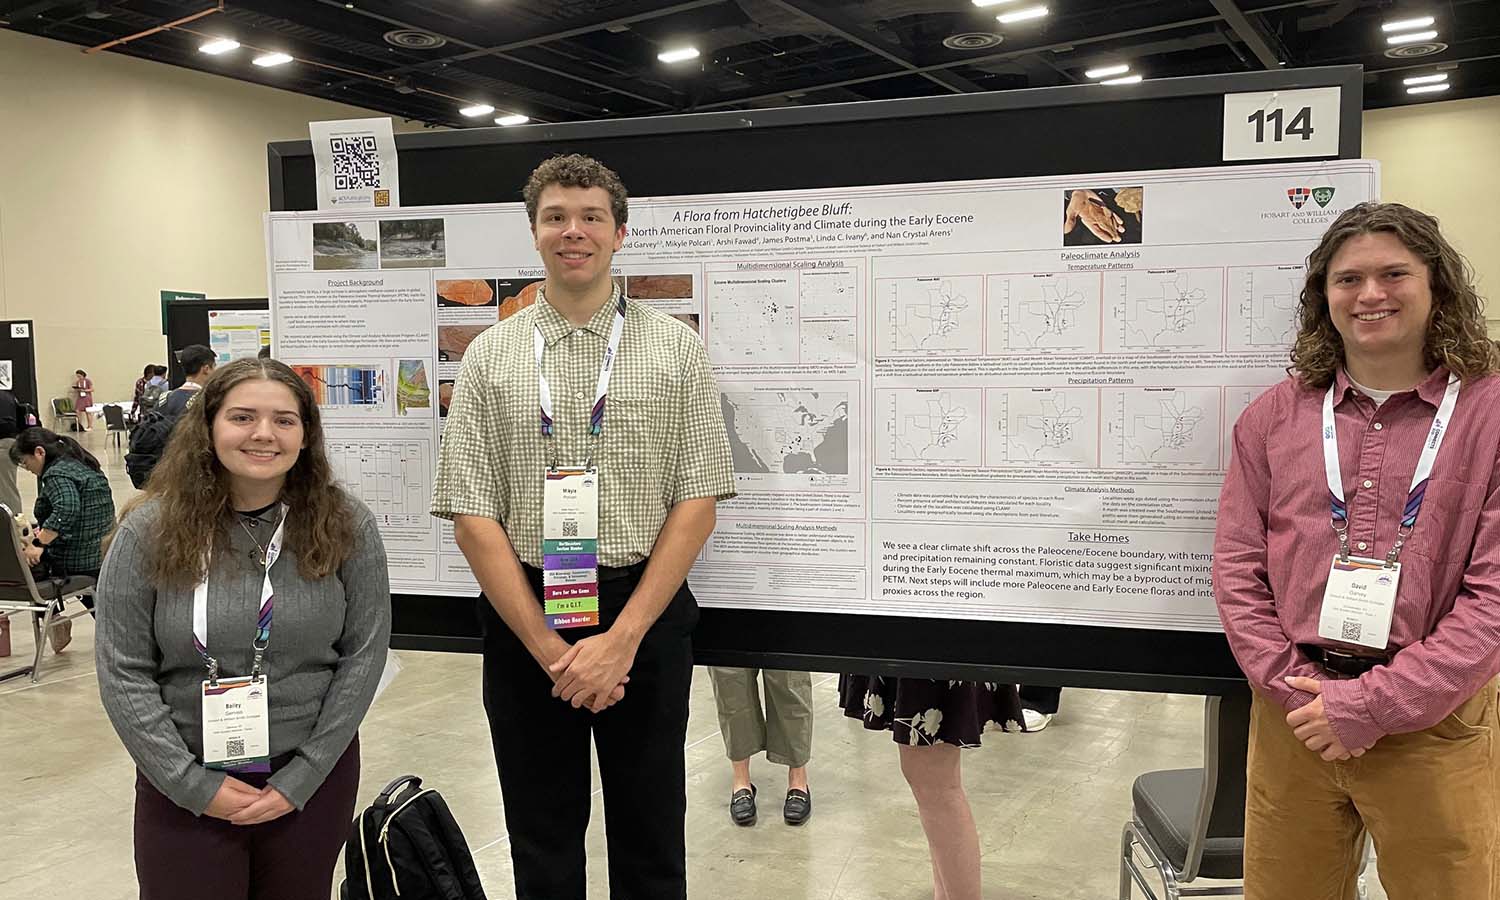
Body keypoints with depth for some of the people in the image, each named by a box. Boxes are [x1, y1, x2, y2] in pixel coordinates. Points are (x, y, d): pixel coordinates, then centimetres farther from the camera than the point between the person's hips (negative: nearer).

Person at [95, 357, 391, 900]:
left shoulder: (345, 526, -7)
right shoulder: (150, 529, -8)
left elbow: (364, 654, -6)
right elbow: (123, 672, -6)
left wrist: (302, 778, -9)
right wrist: (191, 783, -11)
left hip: (316, 774, 1)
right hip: (183, 786, -1)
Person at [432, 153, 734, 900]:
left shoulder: (675, 348, 1)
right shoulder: (490, 356, 2)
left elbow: (697, 502, -4)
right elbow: (472, 516, -2)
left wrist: (622, 637, -12)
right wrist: (549, 648, -10)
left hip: (647, 613, 0)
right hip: (523, 616, 1)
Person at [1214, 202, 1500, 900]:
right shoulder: (1275, 415, 4)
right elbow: (1237, 567, 2)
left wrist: (1371, 705, -15)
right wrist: (1296, 688, -10)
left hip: (1434, 725, -2)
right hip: (1292, 719, 2)